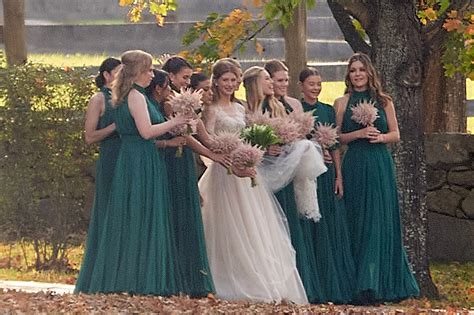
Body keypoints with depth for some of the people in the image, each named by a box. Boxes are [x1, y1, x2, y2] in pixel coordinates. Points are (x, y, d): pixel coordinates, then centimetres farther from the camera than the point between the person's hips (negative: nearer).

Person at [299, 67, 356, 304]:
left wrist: (339, 176, 3)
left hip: (326, 172, 4)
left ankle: (334, 286, 5)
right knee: (308, 228, -3)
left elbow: (335, 146, 10)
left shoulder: (328, 111, 11)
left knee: (331, 228, 2)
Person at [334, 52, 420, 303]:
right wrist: (359, 134, -12)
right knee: (358, 223, -1)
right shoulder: (342, 103, 6)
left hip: (380, 165, 0)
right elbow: (336, 137, 3)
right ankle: (362, 285, 1)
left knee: (380, 221, -5)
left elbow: (395, 135, 9)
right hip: (354, 167, 0)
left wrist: (380, 137, -11)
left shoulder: (384, 102, 7)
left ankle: (377, 284, -4)